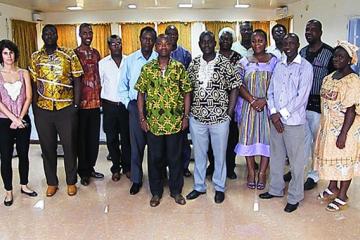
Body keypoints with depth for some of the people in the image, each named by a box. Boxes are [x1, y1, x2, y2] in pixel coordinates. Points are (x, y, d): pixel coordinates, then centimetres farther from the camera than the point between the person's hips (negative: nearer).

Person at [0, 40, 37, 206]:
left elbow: (28, 97, -2)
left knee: (23, 154, 11)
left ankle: (24, 185, 28)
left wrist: (20, 118, -11)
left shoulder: (24, 73, 4)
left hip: (23, 120, 2)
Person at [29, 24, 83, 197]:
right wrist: (34, 107, 1)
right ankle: (51, 182, 27)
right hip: (43, 110, 2)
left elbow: (77, 81, -1)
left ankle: (71, 181, 23)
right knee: (47, 147, 11)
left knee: (70, 146, 6)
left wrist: (76, 105, -7)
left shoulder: (69, 55, -1)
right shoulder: (35, 57, 6)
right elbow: (33, 84, 7)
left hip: (66, 109, -2)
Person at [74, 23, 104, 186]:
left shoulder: (96, 53, 12)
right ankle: (83, 171, 17)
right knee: (81, 138, 6)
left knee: (94, 137, 11)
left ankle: (90, 167, 25)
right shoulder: (74, 54, -4)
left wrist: (100, 96, 11)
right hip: (81, 102, -5)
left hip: (95, 101, 5)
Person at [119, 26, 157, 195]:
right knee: (136, 144, 6)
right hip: (135, 105, 1)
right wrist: (128, 103, 2)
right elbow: (123, 84, 9)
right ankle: (136, 179, 19)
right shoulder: (130, 60, 5)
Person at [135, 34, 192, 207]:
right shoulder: (147, 68, 1)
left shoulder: (179, 67, 1)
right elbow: (141, 94, 3)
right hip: (153, 122, 1)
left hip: (175, 122, 0)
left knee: (175, 157, 10)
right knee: (155, 158, 10)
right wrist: (141, 118, -1)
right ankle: (156, 192, 26)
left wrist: (186, 116, -3)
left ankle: (176, 191, 27)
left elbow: (186, 93, 2)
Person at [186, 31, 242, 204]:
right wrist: (188, 112, 4)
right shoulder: (193, 64, 4)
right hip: (197, 118, 3)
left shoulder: (225, 63, -5)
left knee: (220, 154, 10)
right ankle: (199, 186, 31)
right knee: (199, 154, 14)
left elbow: (234, 88, -3)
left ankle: (219, 188, 28)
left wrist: (229, 114, -7)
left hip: (220, 118, -2)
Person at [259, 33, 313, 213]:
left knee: (295, 160, 4)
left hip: (294, 121, -5)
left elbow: (302, 96, -13)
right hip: (276, 119, 6)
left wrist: (282, 114, -13)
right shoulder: (278, 66, 11)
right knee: (276, 157, 16)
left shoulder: (305, 67, -6)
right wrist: (273, 113, -5)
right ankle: (276, 189, 32)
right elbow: (271, 92, 8)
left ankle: (294, 197, 16)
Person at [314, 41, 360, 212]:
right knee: (330, 157, 18)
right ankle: (333, 188, 38)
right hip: (328, 127, 7)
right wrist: (323, 126, 12)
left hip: (344, 128, -7)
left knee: (344, 160, 5)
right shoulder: (329, 78, 7)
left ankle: (342, 197, 20)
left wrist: (343, 134, -22)